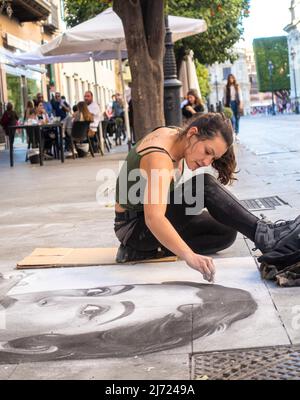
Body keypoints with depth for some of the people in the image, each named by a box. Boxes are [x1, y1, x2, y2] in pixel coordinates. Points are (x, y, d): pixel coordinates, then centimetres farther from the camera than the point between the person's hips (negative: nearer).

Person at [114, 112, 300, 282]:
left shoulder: (175, 134, -3)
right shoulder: (159, 157, -29)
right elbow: (153, 219, -43)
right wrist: (190, 256, -55)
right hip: (134, 227, -10)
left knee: (226, 233, -6)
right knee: (205, 186, -31)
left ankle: (148, 250, -7)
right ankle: (264, 234, -30)